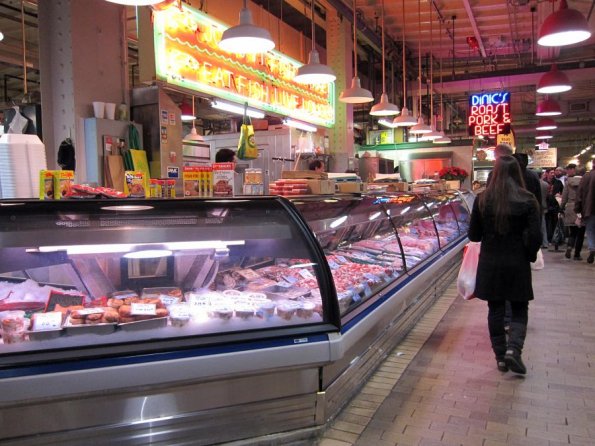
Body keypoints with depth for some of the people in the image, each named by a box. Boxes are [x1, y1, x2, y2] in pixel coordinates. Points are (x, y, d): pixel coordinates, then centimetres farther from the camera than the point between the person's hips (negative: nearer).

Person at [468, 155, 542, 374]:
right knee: (519, 310, 13)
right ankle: (513, 348, -6)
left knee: (495, 310, 13)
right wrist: (530, 256, 8)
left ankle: (501, 356, 19)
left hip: (490, 264, 1)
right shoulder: (527, 200, -9)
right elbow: (535, 236, -10)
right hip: (518, 265, -1)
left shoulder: (482, 199, -5)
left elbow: (474, 235, -1)